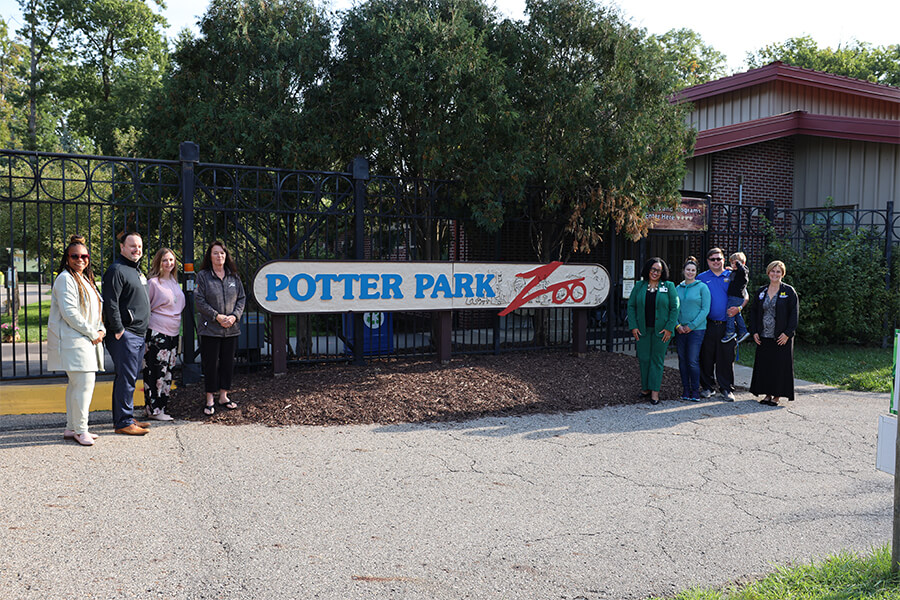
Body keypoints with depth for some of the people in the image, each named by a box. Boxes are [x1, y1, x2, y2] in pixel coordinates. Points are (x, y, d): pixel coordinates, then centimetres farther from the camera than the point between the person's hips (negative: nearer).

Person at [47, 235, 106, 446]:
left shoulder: (85, 279, 19)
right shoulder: (65, 279, -9)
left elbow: (95, 310, 23)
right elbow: (69, 312, -18)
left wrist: (101, 330, 6)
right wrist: (92, 333, -13)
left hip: (86, 340, 9)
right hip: (72, 340, -9)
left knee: (76, 384, 12)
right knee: (85, 383, -11)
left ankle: (72, 428, 20)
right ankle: (80, 430, -2)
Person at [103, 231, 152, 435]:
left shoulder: (135, 270, 19)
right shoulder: (116, 270, -11)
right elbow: (111, 303, -18)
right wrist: (118, 331, -18)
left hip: (138, 334, 10)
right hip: (125, 334, -10)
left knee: (130, 378, 14)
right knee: (126, 378, -8)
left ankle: (123, 417, 22)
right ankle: (123, 422, -4)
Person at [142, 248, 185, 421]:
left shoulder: (174, 281, 14)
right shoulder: (153, 282, -7)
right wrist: (146, 328, -7)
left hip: (173, 333, 8)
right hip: (157, 333, -7)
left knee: (168, 372, 10)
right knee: (156, 372, -6)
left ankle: (161, 407, 18)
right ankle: (153, 410, -1)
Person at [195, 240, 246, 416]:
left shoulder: (233, 276, 9)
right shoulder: (203, 276, -2)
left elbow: (241, 298, 9)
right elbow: (200, 301, -7)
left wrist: (234, 316, -7)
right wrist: (217, 316, -15)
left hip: (232, 328, 4)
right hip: (210, 328, -3)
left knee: (228, 362, 9)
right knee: (210, 363, 2)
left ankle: (223, 395, 22)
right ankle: (210, 399, 13)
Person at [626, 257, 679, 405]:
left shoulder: (668, 286, 1)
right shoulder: (639, 286, 6)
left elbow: (674, 308, -2)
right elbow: (631, 306, 7)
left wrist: (669, 328, -9)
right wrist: (633, 326, -2)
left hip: (661, 330, -2)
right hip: (642, 330, 2)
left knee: (657, 359, 0)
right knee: (644, 359, 5)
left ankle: (655, 391, 4)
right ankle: (645, 387, 17)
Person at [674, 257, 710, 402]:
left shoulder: (702, 287, -2)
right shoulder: (678, 288, 10)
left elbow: (705, 310, -6)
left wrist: (691, 326, -10)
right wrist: (677, 325, -4)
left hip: (696, 329, -4)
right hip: (680, 330, 4)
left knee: (693, 361, -8)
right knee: (682, 359, 7)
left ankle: (695, 391, 4)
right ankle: (685, 389, 16)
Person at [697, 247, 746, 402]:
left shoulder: (732, 277, 9)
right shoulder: (701, 278, 8)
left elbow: (745, 297, 11)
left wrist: (738, 308, -9)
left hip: (727, 325, 0)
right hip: (707, 324, 0)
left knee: (726, 358, 1)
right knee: (706, 357, 3)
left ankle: (727, 389, 11)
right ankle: (708, 387, 15)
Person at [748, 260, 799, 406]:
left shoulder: (789, 291, -2)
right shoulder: (761, 291, 10)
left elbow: (794, 313, -6)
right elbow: (753, 311, 14)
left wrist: (787, 333, -13)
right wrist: (754, 331, 4)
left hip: (782, 338, -4)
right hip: (763, 337, 4)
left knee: (780, 365, -1)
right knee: (764, 365, 6)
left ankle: (777, 396, 8)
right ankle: (768, 394, 17)